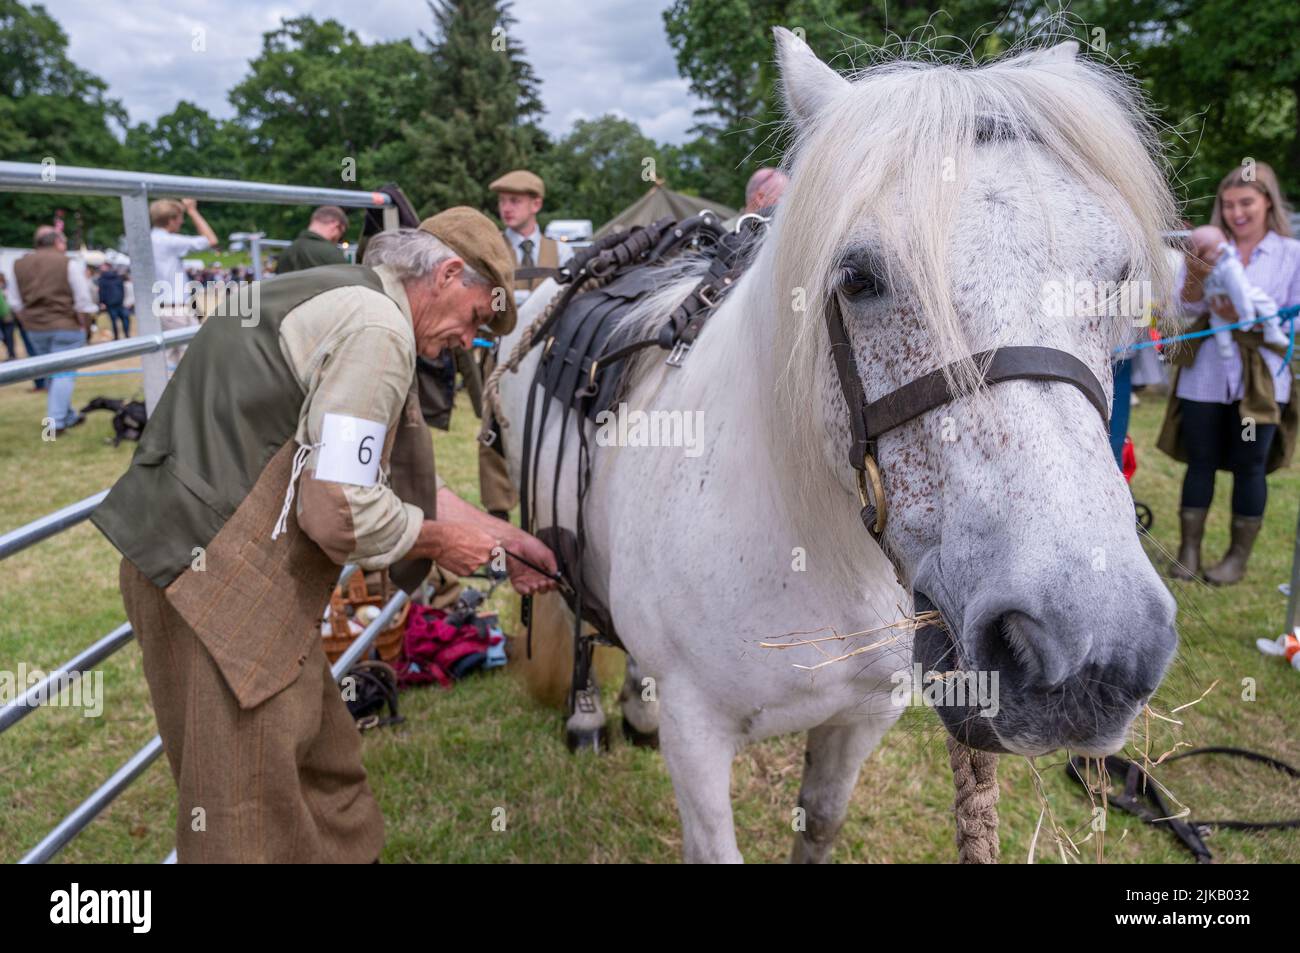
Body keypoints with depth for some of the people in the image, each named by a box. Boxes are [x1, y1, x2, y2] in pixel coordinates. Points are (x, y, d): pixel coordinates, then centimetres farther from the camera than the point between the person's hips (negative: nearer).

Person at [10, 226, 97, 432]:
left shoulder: (19, 265, 9)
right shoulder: (68, 264, -8)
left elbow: (17, 303, 10)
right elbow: (83, 299, -10)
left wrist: (28, 323, 18)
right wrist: (84, 323, 1)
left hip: (35, 328, 5)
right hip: (66, 326, -5)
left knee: (51, 374, 16)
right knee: (64, 374, -3)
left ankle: (68, 417, 23)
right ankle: (55, 421, -9)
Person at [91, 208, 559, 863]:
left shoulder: (346, 300, 16)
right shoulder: (377, 327, -17)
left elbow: (399, 475, 19)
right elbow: (341, 513, -23)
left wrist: (502, 538, 19)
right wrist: (441, 542, -4)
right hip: (219, 584, -10)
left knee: (328, 769, 22)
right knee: (254, 822, 3)